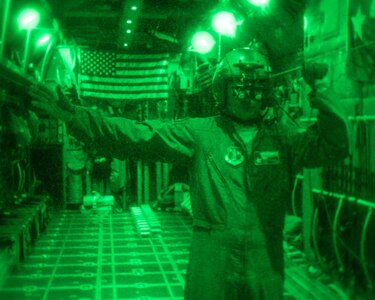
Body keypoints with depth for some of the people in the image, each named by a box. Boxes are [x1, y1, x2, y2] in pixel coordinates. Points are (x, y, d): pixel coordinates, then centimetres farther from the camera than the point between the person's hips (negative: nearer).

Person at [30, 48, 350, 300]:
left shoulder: (283, 137, 6)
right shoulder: (198, 133, -1)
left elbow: (333, 146, -2)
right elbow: (138, 136, -6)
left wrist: (324, 101, -17)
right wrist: (74, 116, -12)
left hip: (265, 264, 2)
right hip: (211, 264, -2)